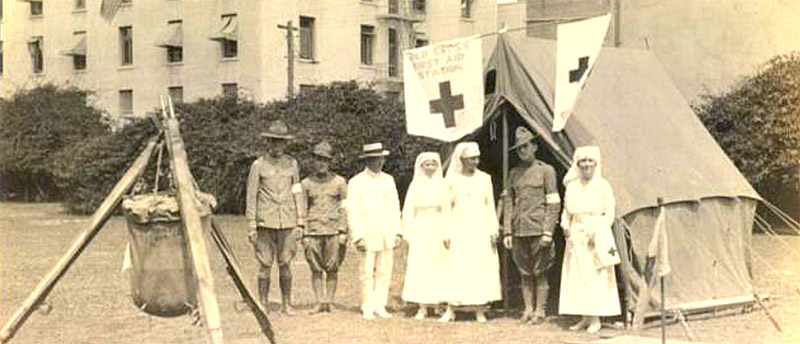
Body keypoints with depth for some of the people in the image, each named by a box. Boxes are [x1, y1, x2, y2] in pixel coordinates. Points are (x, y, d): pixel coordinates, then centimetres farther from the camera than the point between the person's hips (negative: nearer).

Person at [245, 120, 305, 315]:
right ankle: (263, 304, 9)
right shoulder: (258, 165, 1)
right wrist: (251, 227, -4)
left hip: (287, 223, 2)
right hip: (265, 223, -2)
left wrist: (299, 223, 8)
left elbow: (296, 194, 13)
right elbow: (251, 197, 1)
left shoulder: (291, 164, 10)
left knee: (285, 264, 5)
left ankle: (286, 304, 14)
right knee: (265, 265, 0)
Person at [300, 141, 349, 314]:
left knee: (332, 269, 0)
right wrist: (304, 235, 2)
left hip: (334, 231, -1)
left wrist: (343, 232, -4)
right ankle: (319, 303, 4)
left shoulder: (339, 182, 6)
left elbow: (344, 208, 5)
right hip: (313, 231, 1)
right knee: (316, 269, 0)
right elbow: (302, 210, 9)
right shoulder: (306, 183, 9)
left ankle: (328, 301, 6)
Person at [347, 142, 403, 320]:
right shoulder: (356, 182, 0)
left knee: (384, 272, 3)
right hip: (368, 236, -4)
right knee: (367, 273, -2)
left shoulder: (389, 180, 14)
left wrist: (397, 232, 8)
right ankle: (368, 308, 7)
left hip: (387, 235, 4)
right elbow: (352, 212, -3)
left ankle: (380, 306, 11)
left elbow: (395, 207, 16)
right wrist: (357, 237, -10)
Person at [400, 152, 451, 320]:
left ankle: (438, 302, 5)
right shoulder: (416, 185, 4)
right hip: (420, 229, 0)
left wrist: (446, 233, -4)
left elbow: (446, 211, 5)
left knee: (438, 266, -1)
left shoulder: (442, 185, 6)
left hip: (437, 229, 1)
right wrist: (408, 232, -3)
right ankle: (422, 307, 0)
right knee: (419, 266, -3)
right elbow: (408, 210, 5)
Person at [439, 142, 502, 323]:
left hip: (481, 232, 1)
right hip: (458, 232, -1)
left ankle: (480, 311, 6)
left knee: (482, 269, 0)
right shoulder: (451, 180, 3)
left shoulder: (484, 179, 7)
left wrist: (493, 232, 2)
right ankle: (450, 311, 2)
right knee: (454, 269, -4)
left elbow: (490, 207, 8)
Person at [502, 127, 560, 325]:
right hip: (519, 230, 5)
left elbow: (553, 204, -4)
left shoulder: (545, 170, -1)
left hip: (538, 229, -5)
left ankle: (540, 312, 7)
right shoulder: (514, 173, 13)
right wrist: (507, 232, 8)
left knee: (539, 272, -1)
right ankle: (528, 310, 16)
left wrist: (548, 232, -11)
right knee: (524, 272, 9)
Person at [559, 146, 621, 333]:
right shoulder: (572, 186, 8)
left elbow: (609, 214, -2)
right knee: (577, 276, 4)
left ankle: (595, 319, 2)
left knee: (596, 276, -4)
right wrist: (565, 226, -3)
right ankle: (585, 317, 12)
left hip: (597, 238, -4)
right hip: (576, 236, 4)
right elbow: (566, 210, 14)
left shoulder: (602, 186, -3)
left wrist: (598, 233, -10)